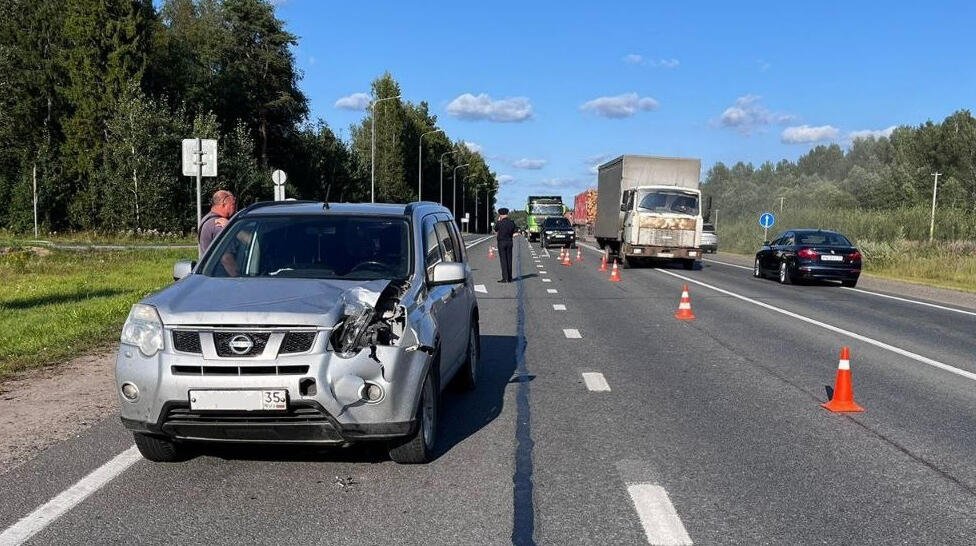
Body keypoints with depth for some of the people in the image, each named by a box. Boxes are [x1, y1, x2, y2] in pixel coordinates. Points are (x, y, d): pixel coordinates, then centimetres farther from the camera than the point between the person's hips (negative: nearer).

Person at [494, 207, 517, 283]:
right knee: (509, 260, 9)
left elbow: (495, 230, 7)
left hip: (501, 242, -4)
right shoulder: (511, 222, 0)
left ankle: (505, 278, -6)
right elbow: (514, 232, 6)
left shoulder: (499, 223, -12)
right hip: (509, 242, 4)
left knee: (503, 260, -2)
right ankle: (509, 278, 12)